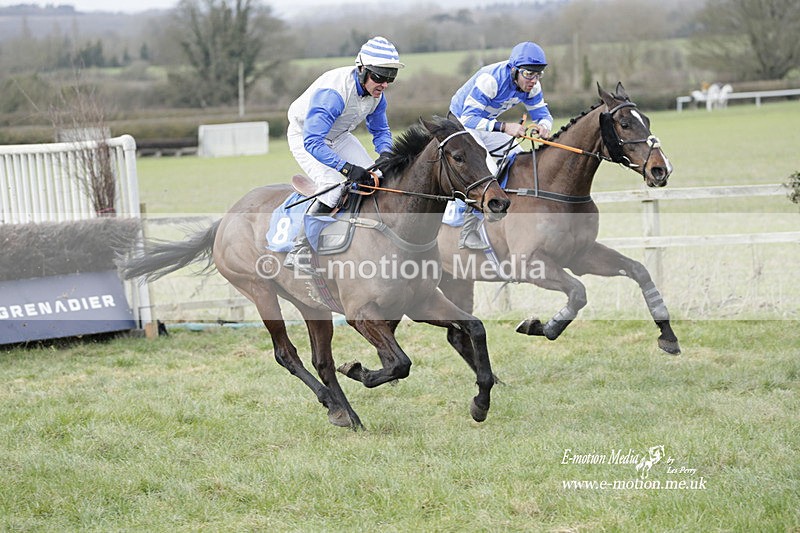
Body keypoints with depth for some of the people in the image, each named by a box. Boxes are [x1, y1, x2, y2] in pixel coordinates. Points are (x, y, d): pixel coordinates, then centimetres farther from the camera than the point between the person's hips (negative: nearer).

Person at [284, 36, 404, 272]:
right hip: (304, 135, -8)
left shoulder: (377, 93, -13)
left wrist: (385, 155, -17)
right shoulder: (333, 92, -38)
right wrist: (346, 168, -51)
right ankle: (298, 251, -22)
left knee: (373, 178, -4)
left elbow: (380, 130, 6)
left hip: (337, 136, 8)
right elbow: (312, 142, -43)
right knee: (333, 186, -26)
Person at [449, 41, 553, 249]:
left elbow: (542, 113, -7)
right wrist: (504, 127, -53)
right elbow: (469, 117, -40)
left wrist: (543, 127, -33)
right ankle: (467, 233, -20)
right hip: (462, 120, -8)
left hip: (487, 121, 8)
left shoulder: (531, 85, -14)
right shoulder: (491, 79, -36)